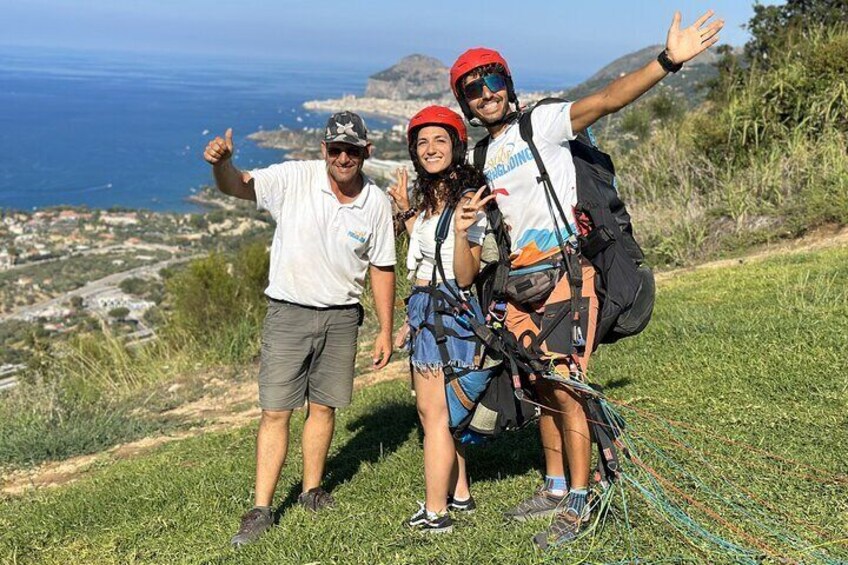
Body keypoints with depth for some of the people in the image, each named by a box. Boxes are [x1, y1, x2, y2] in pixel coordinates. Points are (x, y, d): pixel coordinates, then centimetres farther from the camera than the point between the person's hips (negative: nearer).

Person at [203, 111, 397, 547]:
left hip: (341, 316, 3)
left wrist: (385, 331, 6)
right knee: (275, 411, -3)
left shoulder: (376, 202, -2)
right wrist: (221, 162, -43)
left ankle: (312, 490, 29)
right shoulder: (294, 179, -10)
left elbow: (381, 267, 6)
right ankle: (261, 509, 5)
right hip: (288, 312, -2)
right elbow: (236, 186, -19)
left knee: (323, 406, 12)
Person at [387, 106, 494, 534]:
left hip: (447, 309, -10)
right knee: (432, 409, 17)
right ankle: (459, 493, 30)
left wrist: (462, 231, -36)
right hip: (426, 307, 10)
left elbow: (465, 277, -20)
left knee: (435, 414, -3)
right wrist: (407, 213, 19)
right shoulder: (430, 195, 12)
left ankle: (435, 514, 7)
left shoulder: (467, 199, -16)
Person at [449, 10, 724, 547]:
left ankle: (579, 504, 3)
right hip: (521, 281, 7)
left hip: (564, 274, -7)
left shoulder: (540, 123, -5)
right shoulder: (484, 158, 16)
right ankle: (555, 488, 26)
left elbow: (606, 99, -20)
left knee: (565, 390, -7)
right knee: (544, 390, 14)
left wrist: (668, 62, -34)